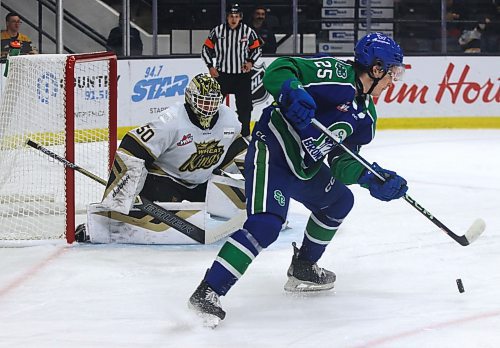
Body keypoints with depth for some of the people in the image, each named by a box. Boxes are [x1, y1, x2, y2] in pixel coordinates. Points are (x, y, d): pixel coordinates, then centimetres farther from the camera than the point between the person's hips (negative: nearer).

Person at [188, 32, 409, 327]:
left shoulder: (366, 115, 11)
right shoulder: (338, 75, -15)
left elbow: (343, 161, 7)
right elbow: (278, 70, -20)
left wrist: (374, 179, -8)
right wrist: (292, 93, -39)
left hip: (305, 167, 10)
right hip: (271, 152, -10)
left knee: (339, 201, 25)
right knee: (265, 225, -24)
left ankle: (303, 269, 38)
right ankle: (207, 293, -25)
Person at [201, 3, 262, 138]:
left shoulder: (248, 31, -3)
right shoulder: (217, 31, -4)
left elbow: (257, 49, 8)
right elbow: (206, 48, 4)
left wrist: (250, 61, -8)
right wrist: (210, 66, -4)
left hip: (242, 75, 0)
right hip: (221, 74, 0)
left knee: (244, 105, 3)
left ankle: (245, 133, 13)